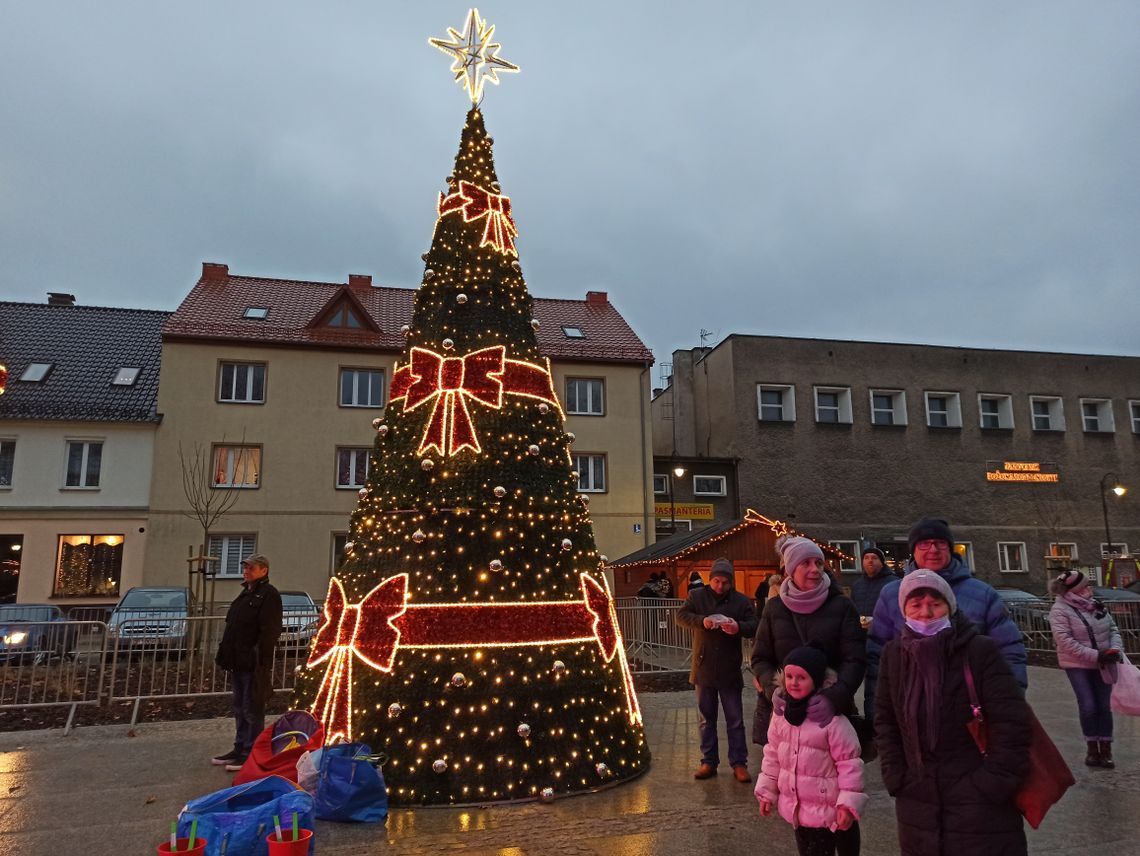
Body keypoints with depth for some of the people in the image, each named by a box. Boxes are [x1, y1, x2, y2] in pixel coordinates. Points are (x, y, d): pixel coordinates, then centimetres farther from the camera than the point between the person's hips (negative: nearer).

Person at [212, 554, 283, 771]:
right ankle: (240, 749, 26)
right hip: (238, 663, 10)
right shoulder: (245, 594, 19)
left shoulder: (268, 595, -12)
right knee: (240, 709, 16)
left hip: (253, 664, -10)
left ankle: (250, 753, 4)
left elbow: (268, 631, -19)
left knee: (252, 710, -3)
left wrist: (260, 660, -24)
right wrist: (225, 654, 17)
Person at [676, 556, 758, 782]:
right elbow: (681, 616, -7)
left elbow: (754, 626, -5)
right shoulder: (697, 596, 2)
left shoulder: (741, 601, 0)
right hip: (704, 668, 1)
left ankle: (739, 764, 15)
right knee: (706, 719, 11)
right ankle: (708, 762, 21)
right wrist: (701, 621, -24)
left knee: (735, 720, 6)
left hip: (730, 670, -1)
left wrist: (739, 627, -27)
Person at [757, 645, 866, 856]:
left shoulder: (832, 719, -23)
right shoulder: (782, 714, -4)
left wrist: (848, 803, -18)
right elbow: (773, 756, 7)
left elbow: (849, 763, -17)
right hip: (797, 807, 6)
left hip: (829, 809, -5)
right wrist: (767, 791, 9)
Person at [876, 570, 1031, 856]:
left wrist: (992, 786, -13)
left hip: (981, 808, -4)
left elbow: (1012, 724, -12)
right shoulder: (894, 654, 0)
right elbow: (885, 722, 8)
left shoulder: (981, 651, -12)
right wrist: (896, 779, 1)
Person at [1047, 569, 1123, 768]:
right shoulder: (1060, 610, -17)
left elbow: (1113, 628, 8)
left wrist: (1115, 648, -11)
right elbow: (1066, 642, -21)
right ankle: (1092, 749, 14)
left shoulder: (1095, 604, 3)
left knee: (1104, 706, 6)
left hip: (1102, 665, 5)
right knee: (1088, 706, -3)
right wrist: (1096, 655, -23)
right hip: (1078, 665, -5)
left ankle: (1105, 749, 16)